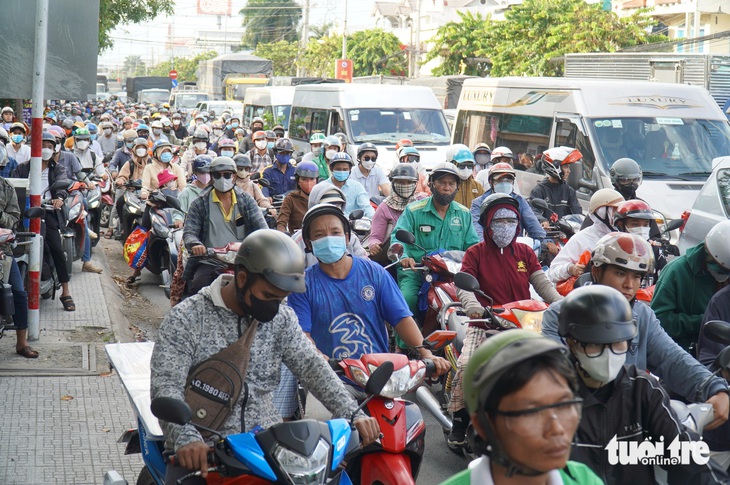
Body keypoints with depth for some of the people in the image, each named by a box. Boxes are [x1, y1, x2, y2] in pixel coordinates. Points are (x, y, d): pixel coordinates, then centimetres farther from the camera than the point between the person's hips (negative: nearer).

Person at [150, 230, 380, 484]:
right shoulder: (185, 318, -7)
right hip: (201, 451, -3)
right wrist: (185, 436, -32)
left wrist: (352, 413, -15)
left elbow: (311, 366, 0)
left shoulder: (281, 318, 7)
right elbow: (166, 385, -15)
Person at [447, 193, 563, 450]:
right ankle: (459, 422, -8)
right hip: (485, 325, -2)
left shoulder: (525, 252, 13)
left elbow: (543, 284, 6)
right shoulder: (475, 253, 5)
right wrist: (474, 306, -29)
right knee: (466, 366, -25)